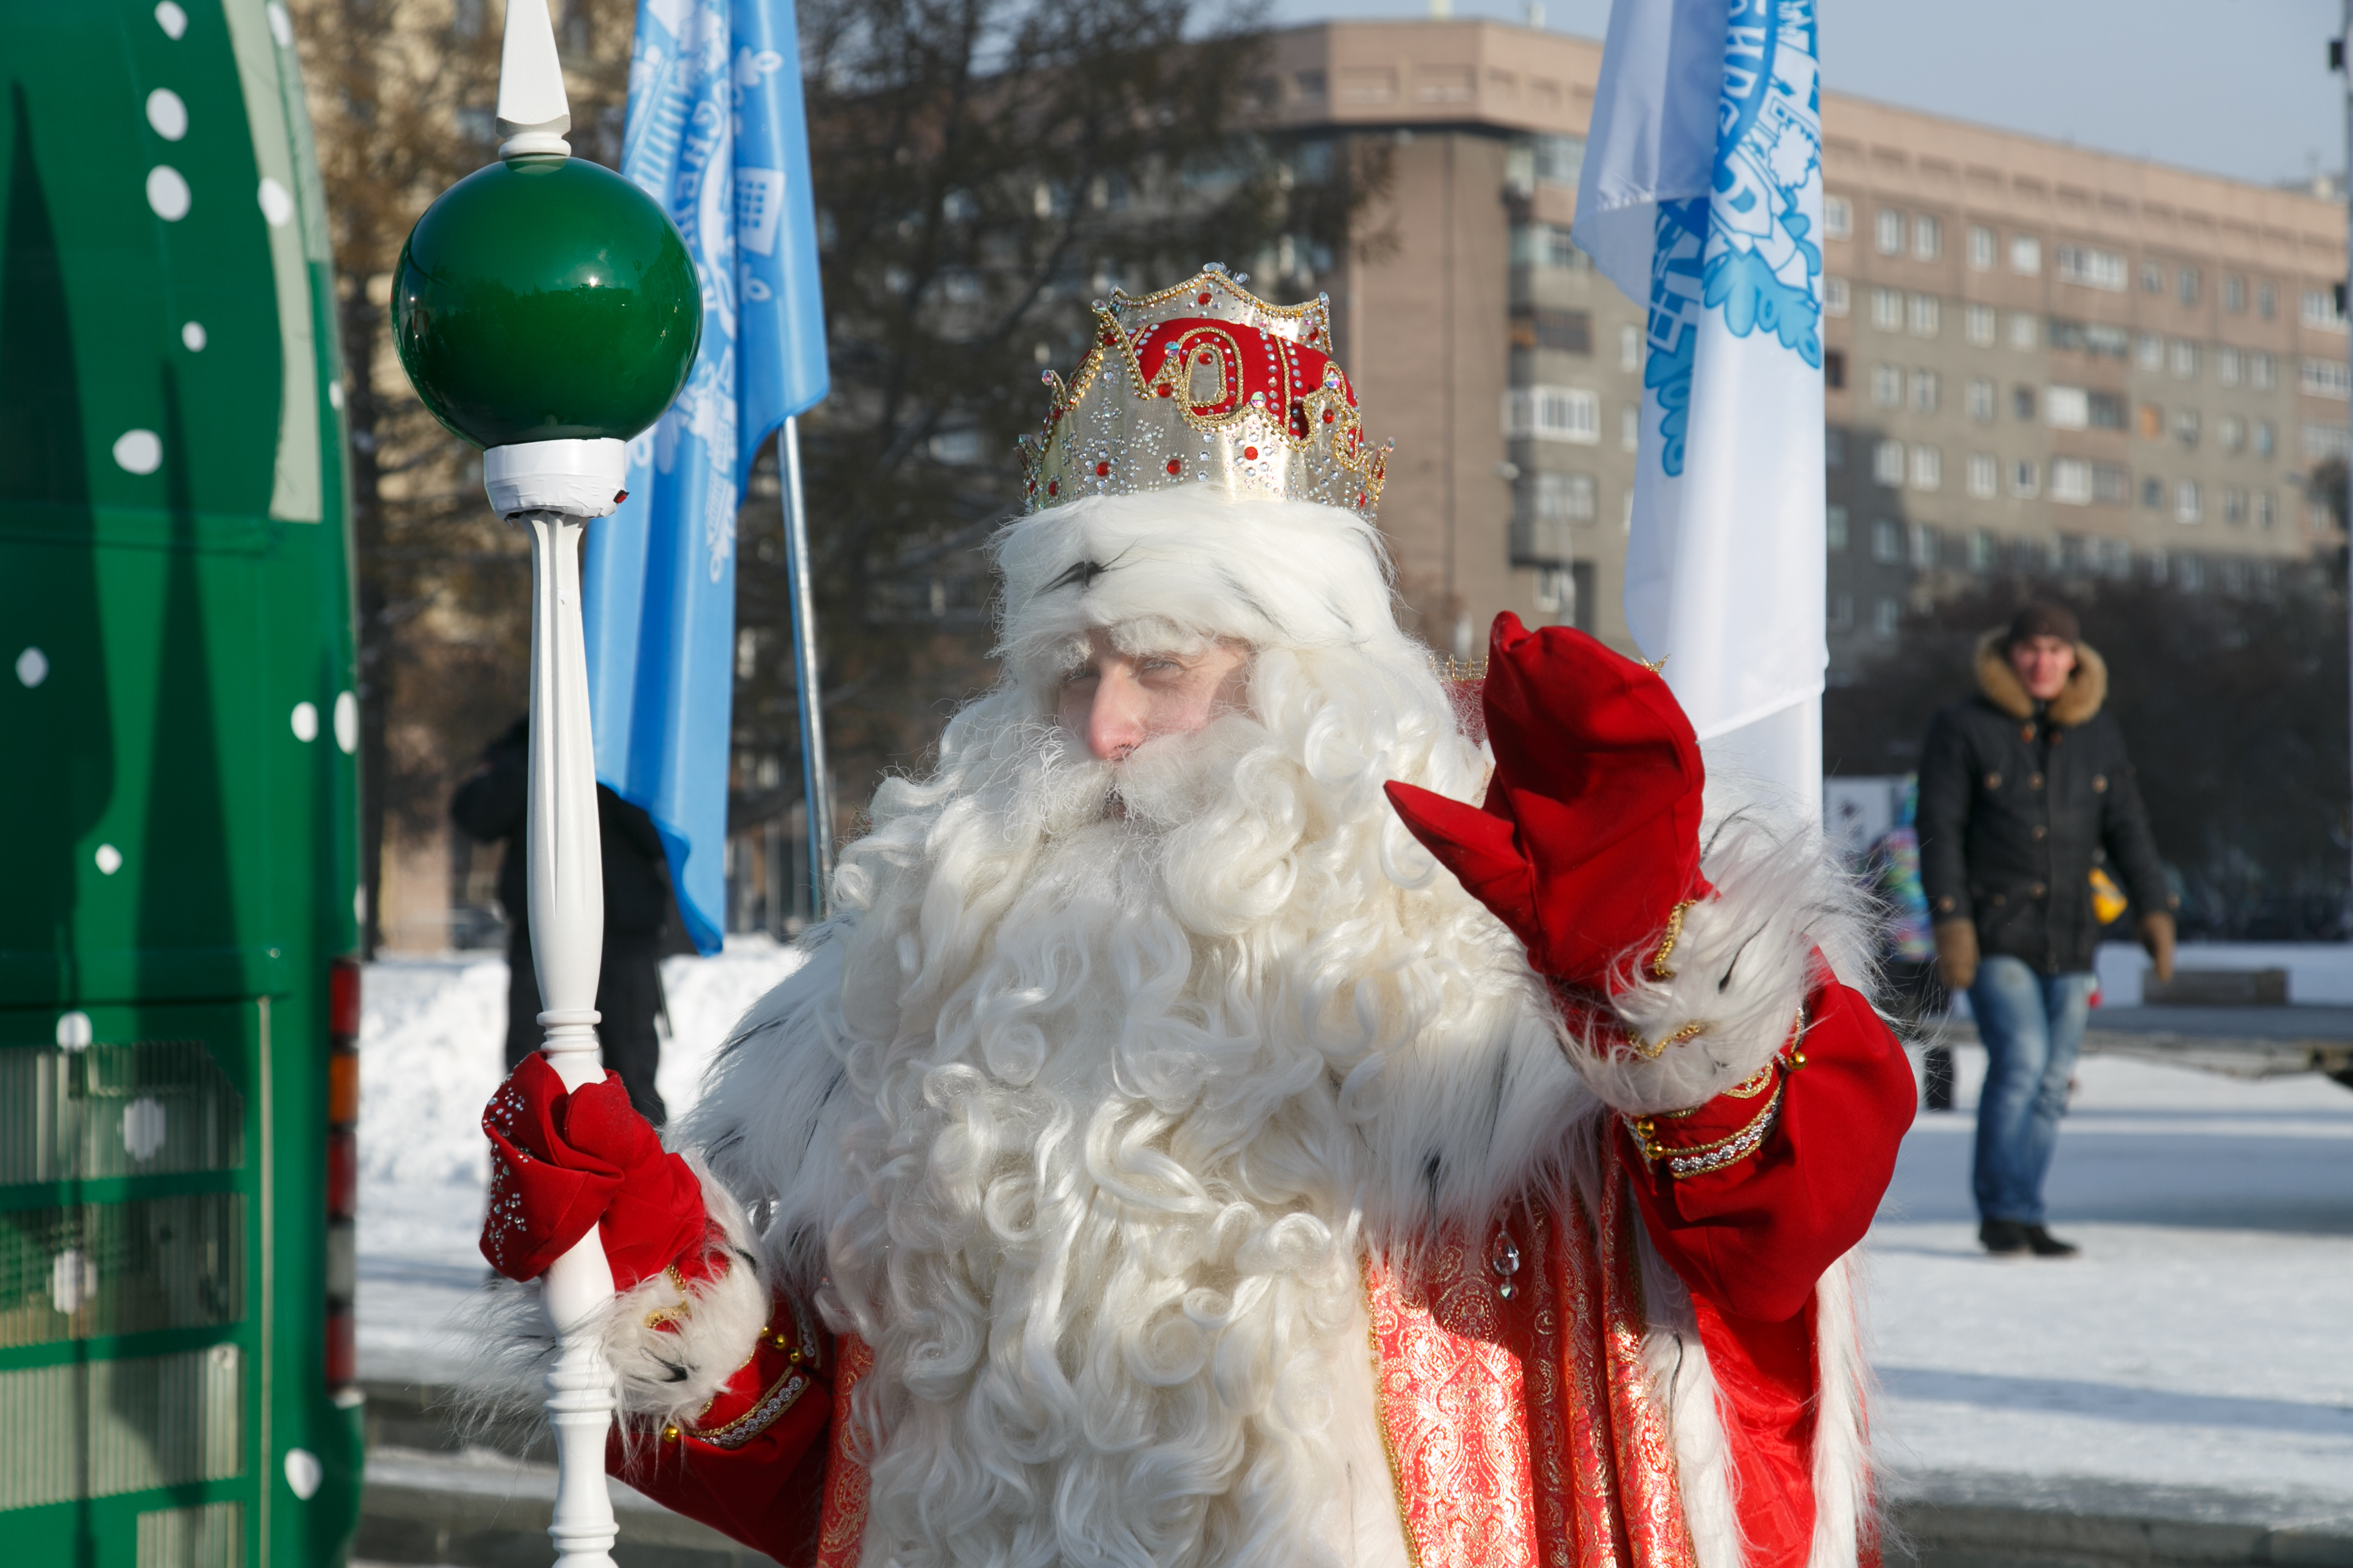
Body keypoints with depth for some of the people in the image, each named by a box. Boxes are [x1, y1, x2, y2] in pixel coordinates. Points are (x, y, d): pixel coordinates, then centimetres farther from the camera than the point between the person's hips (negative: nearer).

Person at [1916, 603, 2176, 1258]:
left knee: (2051, 1080, 5)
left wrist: (2154, 910, -3)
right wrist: (1951, 921, -18)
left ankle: (2024, 1218, 14)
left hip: (2069, 937, 4)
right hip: (1993, 933, -4)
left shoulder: (2098, 736, 9)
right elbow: (1939, 829, -8)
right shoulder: (1963, 729, -4)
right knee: (2020, 1059, -18)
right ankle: (2001, 1211, -9)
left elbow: (2126, 830, 9)